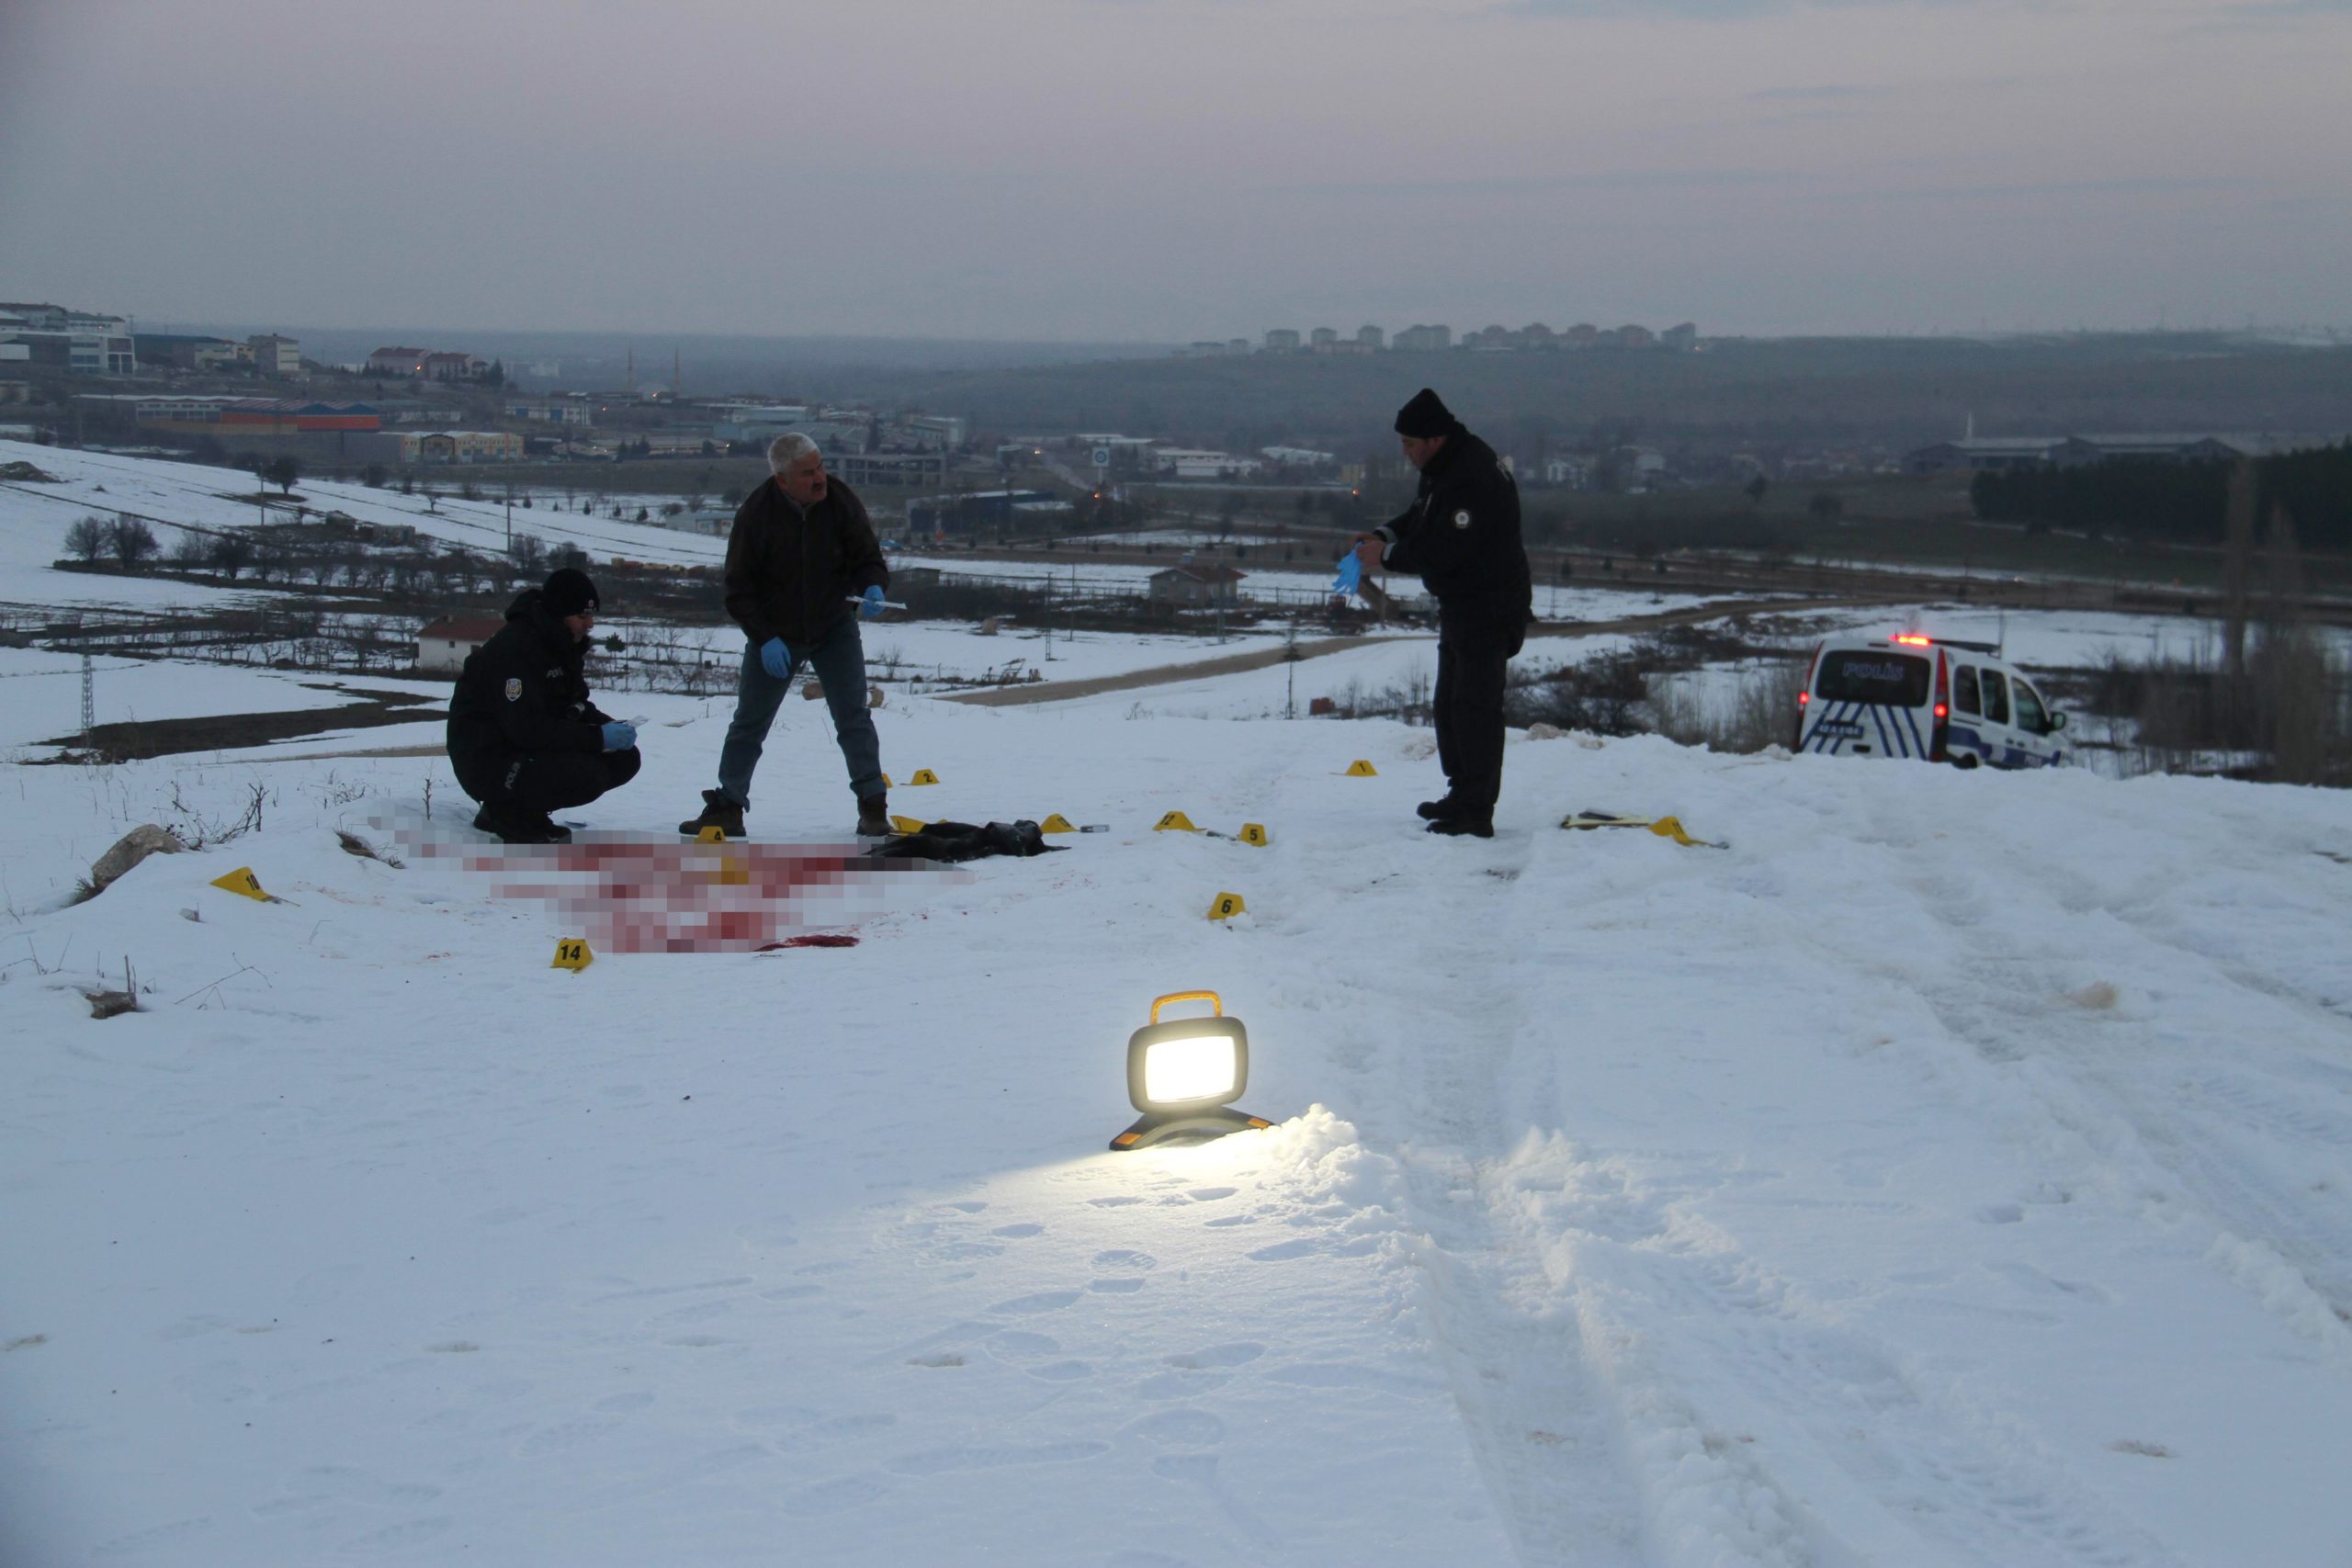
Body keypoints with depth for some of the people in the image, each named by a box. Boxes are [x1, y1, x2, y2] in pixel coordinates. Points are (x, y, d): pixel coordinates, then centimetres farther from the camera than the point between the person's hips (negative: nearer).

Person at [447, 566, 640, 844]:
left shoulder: (567, 644, 6)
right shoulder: (514, 648, -23)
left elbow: (572, 704, 15)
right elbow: (527, 729, -28)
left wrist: (608, 725, -7)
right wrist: (598, 737, -28)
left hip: (532, 748, 10)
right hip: (487, 759, -10)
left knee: (624, 758, -3)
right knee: (587, 776, -29)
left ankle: (522, 806, 6)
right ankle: (507, 811, -5)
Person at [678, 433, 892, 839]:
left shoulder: (841, 501, -15)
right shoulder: (757, 513, -17)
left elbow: (868, 558, -5)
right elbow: (738, 587, -11)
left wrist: (872, 588, -28)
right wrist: (764, 638, -20)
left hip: (834, 627, 0)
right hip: (773, 633, 0)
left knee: (853, 718, -5)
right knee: (749, 723, 6)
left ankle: (873, 806, 3)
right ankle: (727, 807, 17)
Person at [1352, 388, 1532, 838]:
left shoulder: (1472, 479, -27)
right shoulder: (1443, 467, 7)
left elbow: (1444, 549, -28)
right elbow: (1423, 514, 20)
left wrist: (1387, 555, -17)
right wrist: (1386, 534, 2)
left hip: (1489, 608, -11)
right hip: (1461, 604, 11)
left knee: (1475, 704, -10)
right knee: (1451, 703, 18)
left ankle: (1475, 810, -8)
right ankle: (1463, 796, 28)